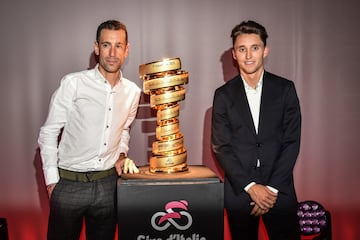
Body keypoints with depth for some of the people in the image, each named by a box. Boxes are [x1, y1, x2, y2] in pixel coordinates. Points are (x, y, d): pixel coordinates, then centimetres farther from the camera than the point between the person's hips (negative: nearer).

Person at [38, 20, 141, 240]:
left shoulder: (133, 92, 3)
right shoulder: (73, 83, -12)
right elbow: (48, 134, -6)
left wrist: (122, 155, 4)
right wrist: (52, 181, -7)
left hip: (107, 183, 4)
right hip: (69, 183, -3)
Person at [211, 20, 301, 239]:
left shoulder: (285, 89, 2)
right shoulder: (224, 95, 3)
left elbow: (292, 142, -1)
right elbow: (221, 147, -1)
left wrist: (272, 188, -8)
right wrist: (250, 186, -10)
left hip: (279, 190, 0)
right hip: (239, 190, 0)